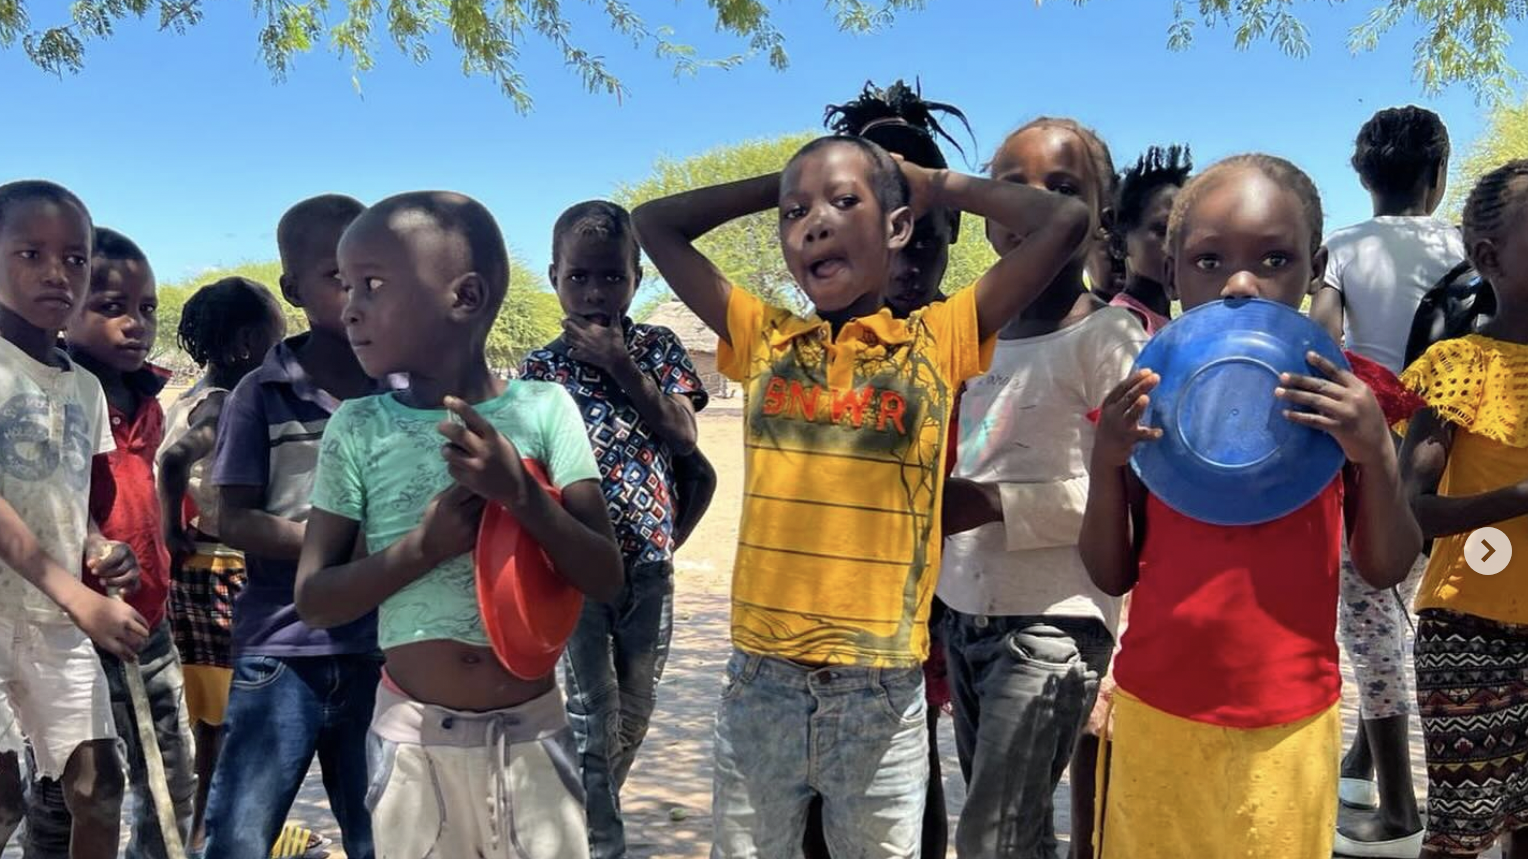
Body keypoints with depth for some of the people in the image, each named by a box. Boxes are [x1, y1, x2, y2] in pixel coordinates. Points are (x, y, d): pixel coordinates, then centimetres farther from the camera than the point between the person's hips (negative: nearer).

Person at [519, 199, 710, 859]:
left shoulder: (658, 348, 1)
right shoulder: (541, 368, -2)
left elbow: (684, 438, -8)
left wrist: (622, 366, -14)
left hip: (649, 564, 3)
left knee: (635, 713, 16)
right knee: (591, 721, -3)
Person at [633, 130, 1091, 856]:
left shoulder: (938, 340, 0)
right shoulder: (764, 340, 6)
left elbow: (1063, 222, -6)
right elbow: (654, 224, 11)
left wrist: (932, 185, 6)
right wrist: (780, 188, 11)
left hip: (882, 690, -2)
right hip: (759, 681, 2)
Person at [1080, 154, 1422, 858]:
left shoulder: (1340, 395, -6)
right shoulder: (1145, 399, -6)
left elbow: (1386, 570, -1)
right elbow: (1112, 577, -1)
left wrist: (1375, 452, -19)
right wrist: (1105, 464, -18)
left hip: (1289, 722, 0)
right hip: (1155, 710, 1)